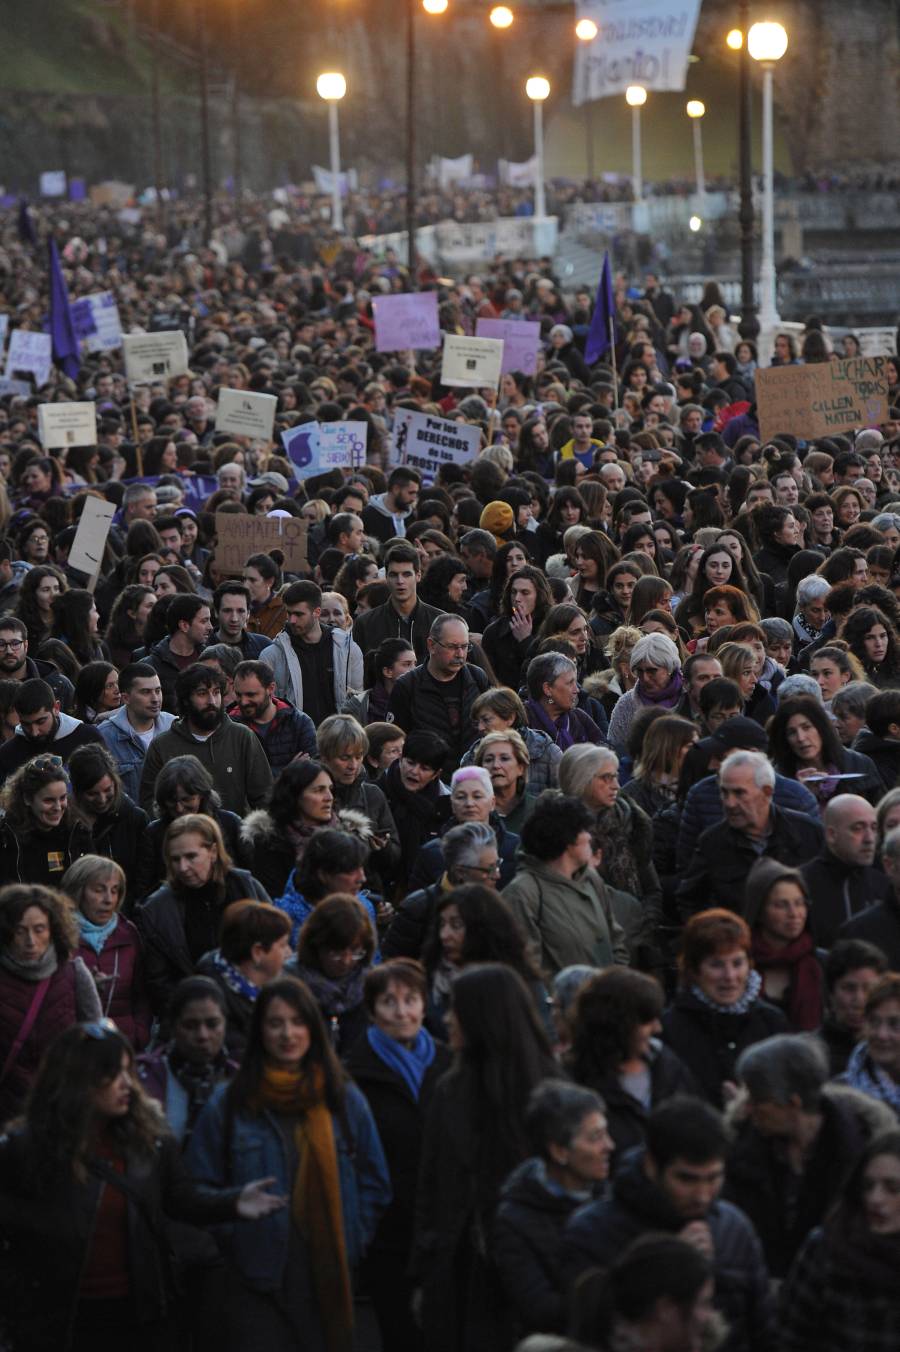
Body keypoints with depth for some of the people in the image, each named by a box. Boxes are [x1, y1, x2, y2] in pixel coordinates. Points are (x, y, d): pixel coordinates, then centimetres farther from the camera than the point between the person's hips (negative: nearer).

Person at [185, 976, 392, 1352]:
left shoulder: (344, 1099, 9)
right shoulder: (227, 1105, 2)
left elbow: (375, 1184, 14)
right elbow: (200, 1190, 5)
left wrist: (352, 1243, 6)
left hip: (329, 1280, 2)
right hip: (256, 1282, -2)